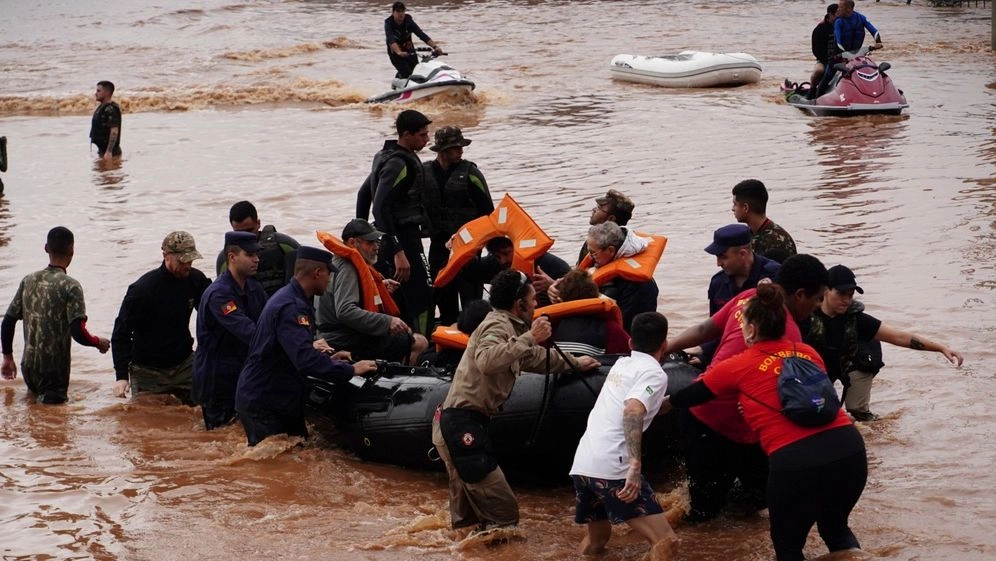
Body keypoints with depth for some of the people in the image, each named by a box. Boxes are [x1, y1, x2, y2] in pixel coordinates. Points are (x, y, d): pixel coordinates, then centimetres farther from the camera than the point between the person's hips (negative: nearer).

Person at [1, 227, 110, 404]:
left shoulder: (28, 281, 3)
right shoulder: (70, 286, -13)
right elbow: (78, 334, -19)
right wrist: (99, 342, 1)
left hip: (28, 368, 5)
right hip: (54, 371, -5)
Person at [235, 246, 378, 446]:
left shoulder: (293, 300, 12)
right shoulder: (290, 307, -23)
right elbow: (306, 360, -33)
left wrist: (329, 360, 10)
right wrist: (350, 370, -25)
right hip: (262, 405, -11)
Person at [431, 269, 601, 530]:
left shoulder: (510, 326, 17)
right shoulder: (498, 325, -12)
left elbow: (535, 358, 37)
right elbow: (486, 361, -35)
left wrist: (573, 363, 48)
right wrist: (529, 337, -31)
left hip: (454, 424, 11)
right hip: (463, 426, -11)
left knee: (467, 516, 20)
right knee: (504, 514, -9)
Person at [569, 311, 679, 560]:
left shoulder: (621, 364, 25)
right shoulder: (655, 373, 0)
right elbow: (632, 410, -20)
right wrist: (635, 465, -30)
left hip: (581, 464, 8)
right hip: (612, 467, -8)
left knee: (595, 540, 30)